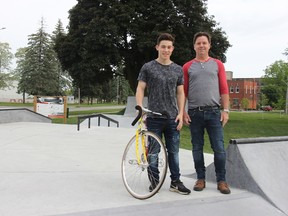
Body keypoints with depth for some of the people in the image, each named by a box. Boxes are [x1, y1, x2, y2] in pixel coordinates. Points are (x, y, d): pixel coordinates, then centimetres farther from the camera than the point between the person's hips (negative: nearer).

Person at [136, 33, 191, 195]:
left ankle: (175, 182, 19)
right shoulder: (148, 67, 1)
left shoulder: (178, 69, 10)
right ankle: (154, 181, 18)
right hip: (154, 117, -2)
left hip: (173, 118, 3)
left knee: (174, 152, 8)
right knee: (153, 151, 4)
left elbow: (180, 92, 11)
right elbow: (140, 89, 0)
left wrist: (181, 113, 1)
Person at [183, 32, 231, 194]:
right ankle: (201, 179, 19)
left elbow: (224, 89, 5)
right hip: (195, 113, 1)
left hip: (214, 112, 0)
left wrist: (226, 110, -3)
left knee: (219, 148, -1)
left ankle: (221, 180, 11)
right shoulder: (188, 67, 8)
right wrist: (183, 112, -2)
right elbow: (183, 91, 6)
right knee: (197, 148, 7)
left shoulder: (217, 64, 8)